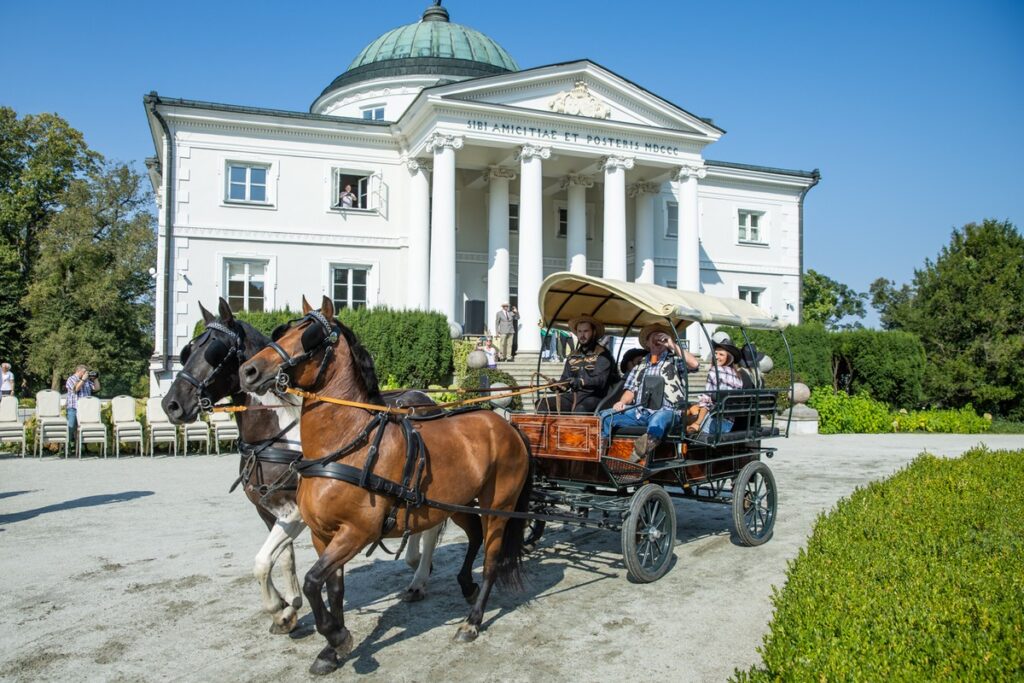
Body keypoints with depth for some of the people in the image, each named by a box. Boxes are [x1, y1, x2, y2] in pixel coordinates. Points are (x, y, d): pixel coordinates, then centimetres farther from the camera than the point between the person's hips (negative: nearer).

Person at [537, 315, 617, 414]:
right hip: (573, 396, 6)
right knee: (543, 404, -15)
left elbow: (600, 380, -13)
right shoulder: (573, 357, 18)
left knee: (580, 410, -38)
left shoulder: (602, 354, 0)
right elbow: (565, 379, 15)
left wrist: (580, 382, -30)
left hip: (593, 397, -6)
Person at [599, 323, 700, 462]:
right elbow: (631, 390, 19)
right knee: (605, 415, -15)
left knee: (658, 419, -41)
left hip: (665, 411, -4)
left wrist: (672, 345, -3)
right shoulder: (640, 365, 24)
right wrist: (622, 402, -3)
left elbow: (694, 364, -8)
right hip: (639, 411, 4)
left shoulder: (675, 360, 13)